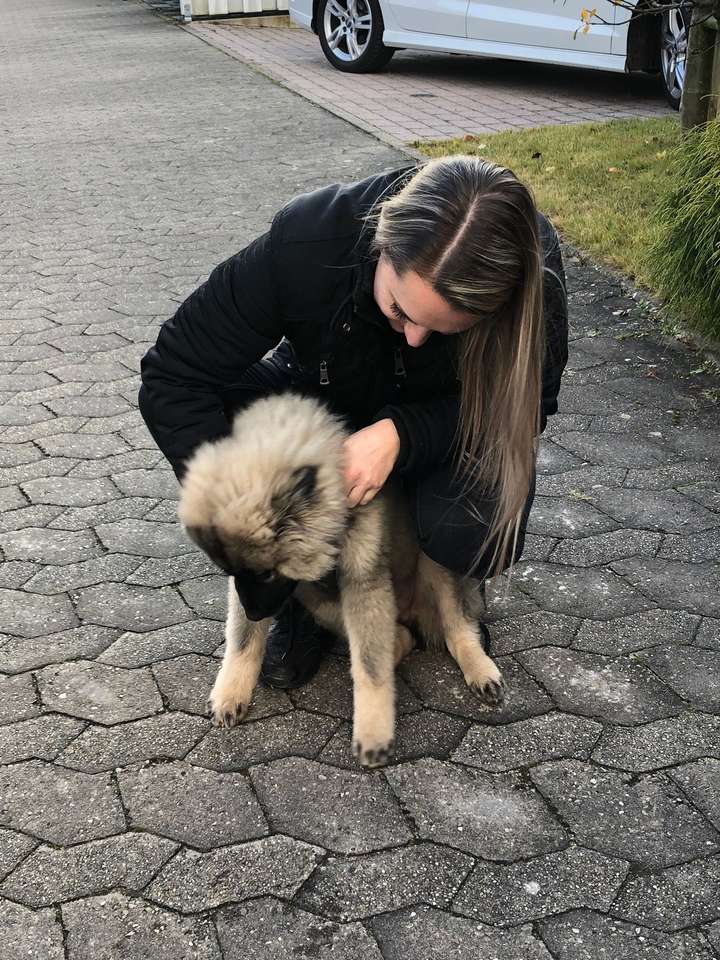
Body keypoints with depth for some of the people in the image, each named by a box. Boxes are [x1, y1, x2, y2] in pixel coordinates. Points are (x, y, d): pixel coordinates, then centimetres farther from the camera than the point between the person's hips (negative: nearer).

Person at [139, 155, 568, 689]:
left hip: (443, 424, -1)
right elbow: (173, 376, -28)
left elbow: (527, 403, -20)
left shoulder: (531, 264, -34)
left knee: (474, 536, -32)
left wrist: (402, 434, -37)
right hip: (326, 400, 2)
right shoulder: (306, 239, -35)